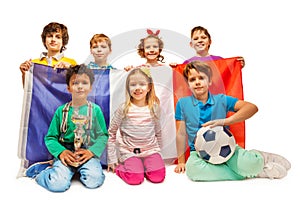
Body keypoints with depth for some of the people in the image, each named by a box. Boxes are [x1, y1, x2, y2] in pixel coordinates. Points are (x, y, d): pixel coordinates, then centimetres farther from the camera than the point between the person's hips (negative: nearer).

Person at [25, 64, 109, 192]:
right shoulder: (61, 111, 5)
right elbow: (50, 138, 6)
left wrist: (92, 151, -13)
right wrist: (60, 152, -12)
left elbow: (103, 135, 4)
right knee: (58, 184, -23)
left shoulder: (95, 110, 5)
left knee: (94, 180, -26)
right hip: (66, 152, 0)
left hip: (88, 153, 0)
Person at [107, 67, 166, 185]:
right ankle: (118, 167, 6)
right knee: (135, 178, -22)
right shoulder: (123, 109, -5)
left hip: (151, 150, 3)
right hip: (129, 151, -2)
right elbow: (111, 133, 0)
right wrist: (112, 160, -1)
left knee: (158, 177, -17)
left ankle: (142, 166, 10)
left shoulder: (154, 107, 4)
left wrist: (158, 152, 16)